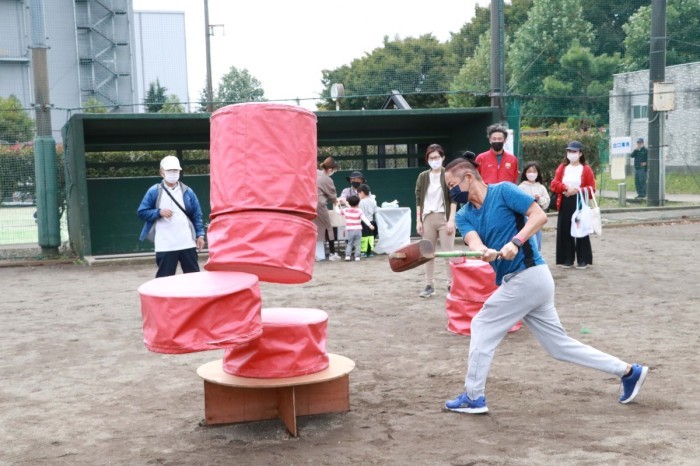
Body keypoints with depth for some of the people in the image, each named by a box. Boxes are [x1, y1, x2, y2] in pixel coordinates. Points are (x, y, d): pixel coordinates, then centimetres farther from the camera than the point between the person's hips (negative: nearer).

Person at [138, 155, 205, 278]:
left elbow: (197, 215, 10)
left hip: (187, 243, 2)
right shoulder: (154, 191, 0)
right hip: (165, 245, -2)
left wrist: (200, 235, 2)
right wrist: (159, 212, -15)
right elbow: (142, 212, 0)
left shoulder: (187, 192, 8)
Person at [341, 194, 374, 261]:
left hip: (350, 230, 1)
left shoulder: (346, 210, 0)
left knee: (349, 244, 11)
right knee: (357, 244, 4)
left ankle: (347, 255, -1)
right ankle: (357, 256, 1)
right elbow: (364, 219, -15)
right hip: (358, 230, -1)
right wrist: (370, 225, -20)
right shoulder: (359, 211, -5)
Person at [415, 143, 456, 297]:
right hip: (428, 217, 4)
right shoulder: (423, 176, 9)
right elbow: (418, 200, 9)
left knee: (449, 252, -3)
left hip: (444, 217, -4)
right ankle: (429, 285, 13)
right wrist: (418, 220, 3)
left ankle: (451, 285, 4)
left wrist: (451, 220, -13)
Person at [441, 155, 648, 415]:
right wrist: (485, 251, -30)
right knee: (560, 346, 12)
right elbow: (473, 241, -8)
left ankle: (473, 398, 7)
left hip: (527, 275, -8)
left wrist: (515, 242, -28)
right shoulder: (464, 215, 11)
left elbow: (539, 215, -15)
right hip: (531, 281, 8)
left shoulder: (503, 191, -8)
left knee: (482, 326, -3)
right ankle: (628, 372, 22)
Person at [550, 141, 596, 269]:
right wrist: (566, 187, -17)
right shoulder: (562, 167, 8)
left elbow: (591, 188, -4)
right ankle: (567, 259, 12)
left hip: (580, 203, -3)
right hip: (564, 203, 3)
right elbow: (554, 184, 0)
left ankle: (583, 260, 7)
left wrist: (578, 191, -19)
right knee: (565, 231, 4)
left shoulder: (586, 169, -1)